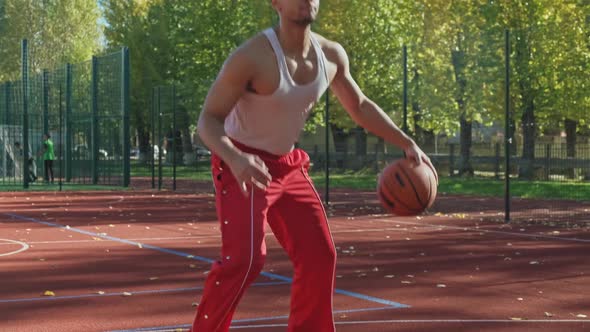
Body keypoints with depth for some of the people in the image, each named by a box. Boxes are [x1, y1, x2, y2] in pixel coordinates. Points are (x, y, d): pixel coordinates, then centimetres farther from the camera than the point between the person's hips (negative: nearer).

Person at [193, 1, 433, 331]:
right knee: (245, 258, -21)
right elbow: (208, 120, -24)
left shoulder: (332, 56, -5)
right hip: (243, 167, -7)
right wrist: (235, 158, -44)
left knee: (320, 255, 5)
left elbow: (359, 106, 13)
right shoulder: (252, 56, -26)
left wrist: (406, 142, 7)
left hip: (289, 166, 7)